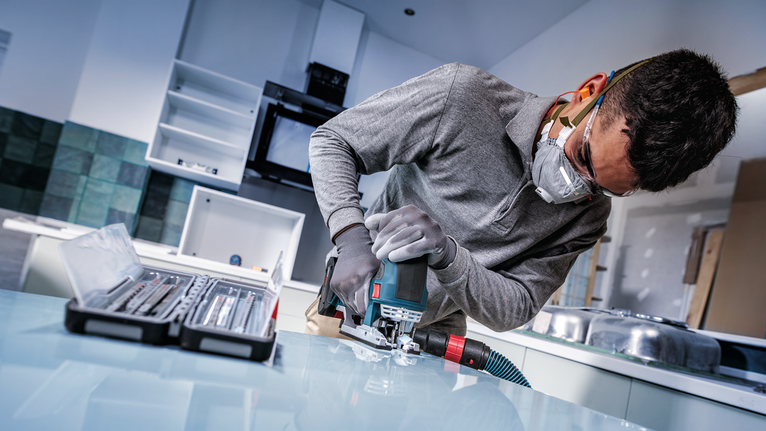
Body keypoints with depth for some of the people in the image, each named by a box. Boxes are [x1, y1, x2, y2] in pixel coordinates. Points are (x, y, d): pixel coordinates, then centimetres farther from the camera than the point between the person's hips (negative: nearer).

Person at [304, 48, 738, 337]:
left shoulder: (588, 219, -10)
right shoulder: (463, 96, -25)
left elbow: (516, 308, -14)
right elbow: (332, 141, -16)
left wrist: (446, 254, -35)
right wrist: (352, 240, -33)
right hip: (352, 308, -1)